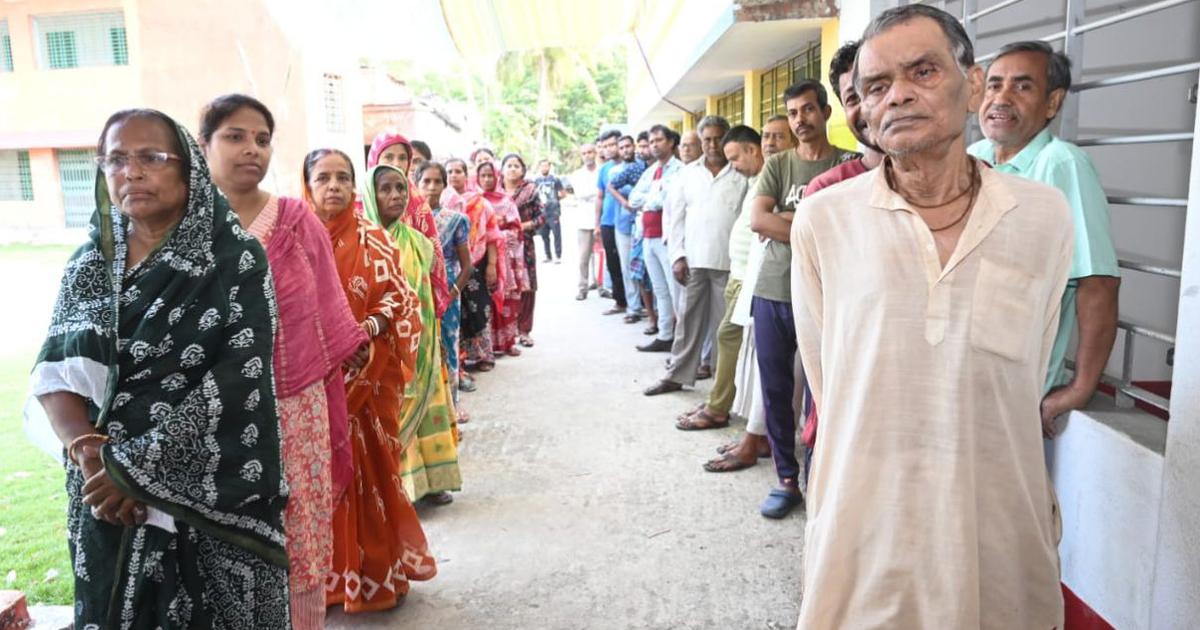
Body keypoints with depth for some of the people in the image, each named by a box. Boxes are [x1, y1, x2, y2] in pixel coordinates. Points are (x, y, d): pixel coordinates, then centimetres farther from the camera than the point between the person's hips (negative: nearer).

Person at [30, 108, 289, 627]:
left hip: (211, 493, -4)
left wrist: (137, 464, -17)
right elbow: (53, 372, 2)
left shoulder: (235, 259, -9)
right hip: (107, 492, 4)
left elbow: (239, 379, -17)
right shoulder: (89, 264, 7)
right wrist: (90, 453, -16)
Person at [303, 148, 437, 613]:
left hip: (369, 374, 0)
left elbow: (400, 297, -3)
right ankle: (326, 575, 25)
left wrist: (369, 328, -20)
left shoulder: (374, 239, 1)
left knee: (372, 470, 7)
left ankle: (380, 572, 24)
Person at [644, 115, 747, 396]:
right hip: (693, 259, 3)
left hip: (729, 261, -3)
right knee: (688, 320, 11)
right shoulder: (688, 172, 10)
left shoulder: (742, 174, -1)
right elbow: (679, 217, 10)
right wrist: (678, 256, 2)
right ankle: (676, 375, 19)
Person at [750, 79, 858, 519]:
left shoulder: (849, 165, 1)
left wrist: (786, 219, -10)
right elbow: (757, 220, -6)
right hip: (772, 293, 3)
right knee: (776, 390, 9)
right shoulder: (777, 165, 9)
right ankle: (787, 479, 24)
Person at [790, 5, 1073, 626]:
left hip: (1002, 533, 2)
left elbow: (1027, 381, 8)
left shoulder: (1046, 216, -1)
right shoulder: (822, 218, -6)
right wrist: (883, 466, 6)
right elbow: (825, 379, 2)